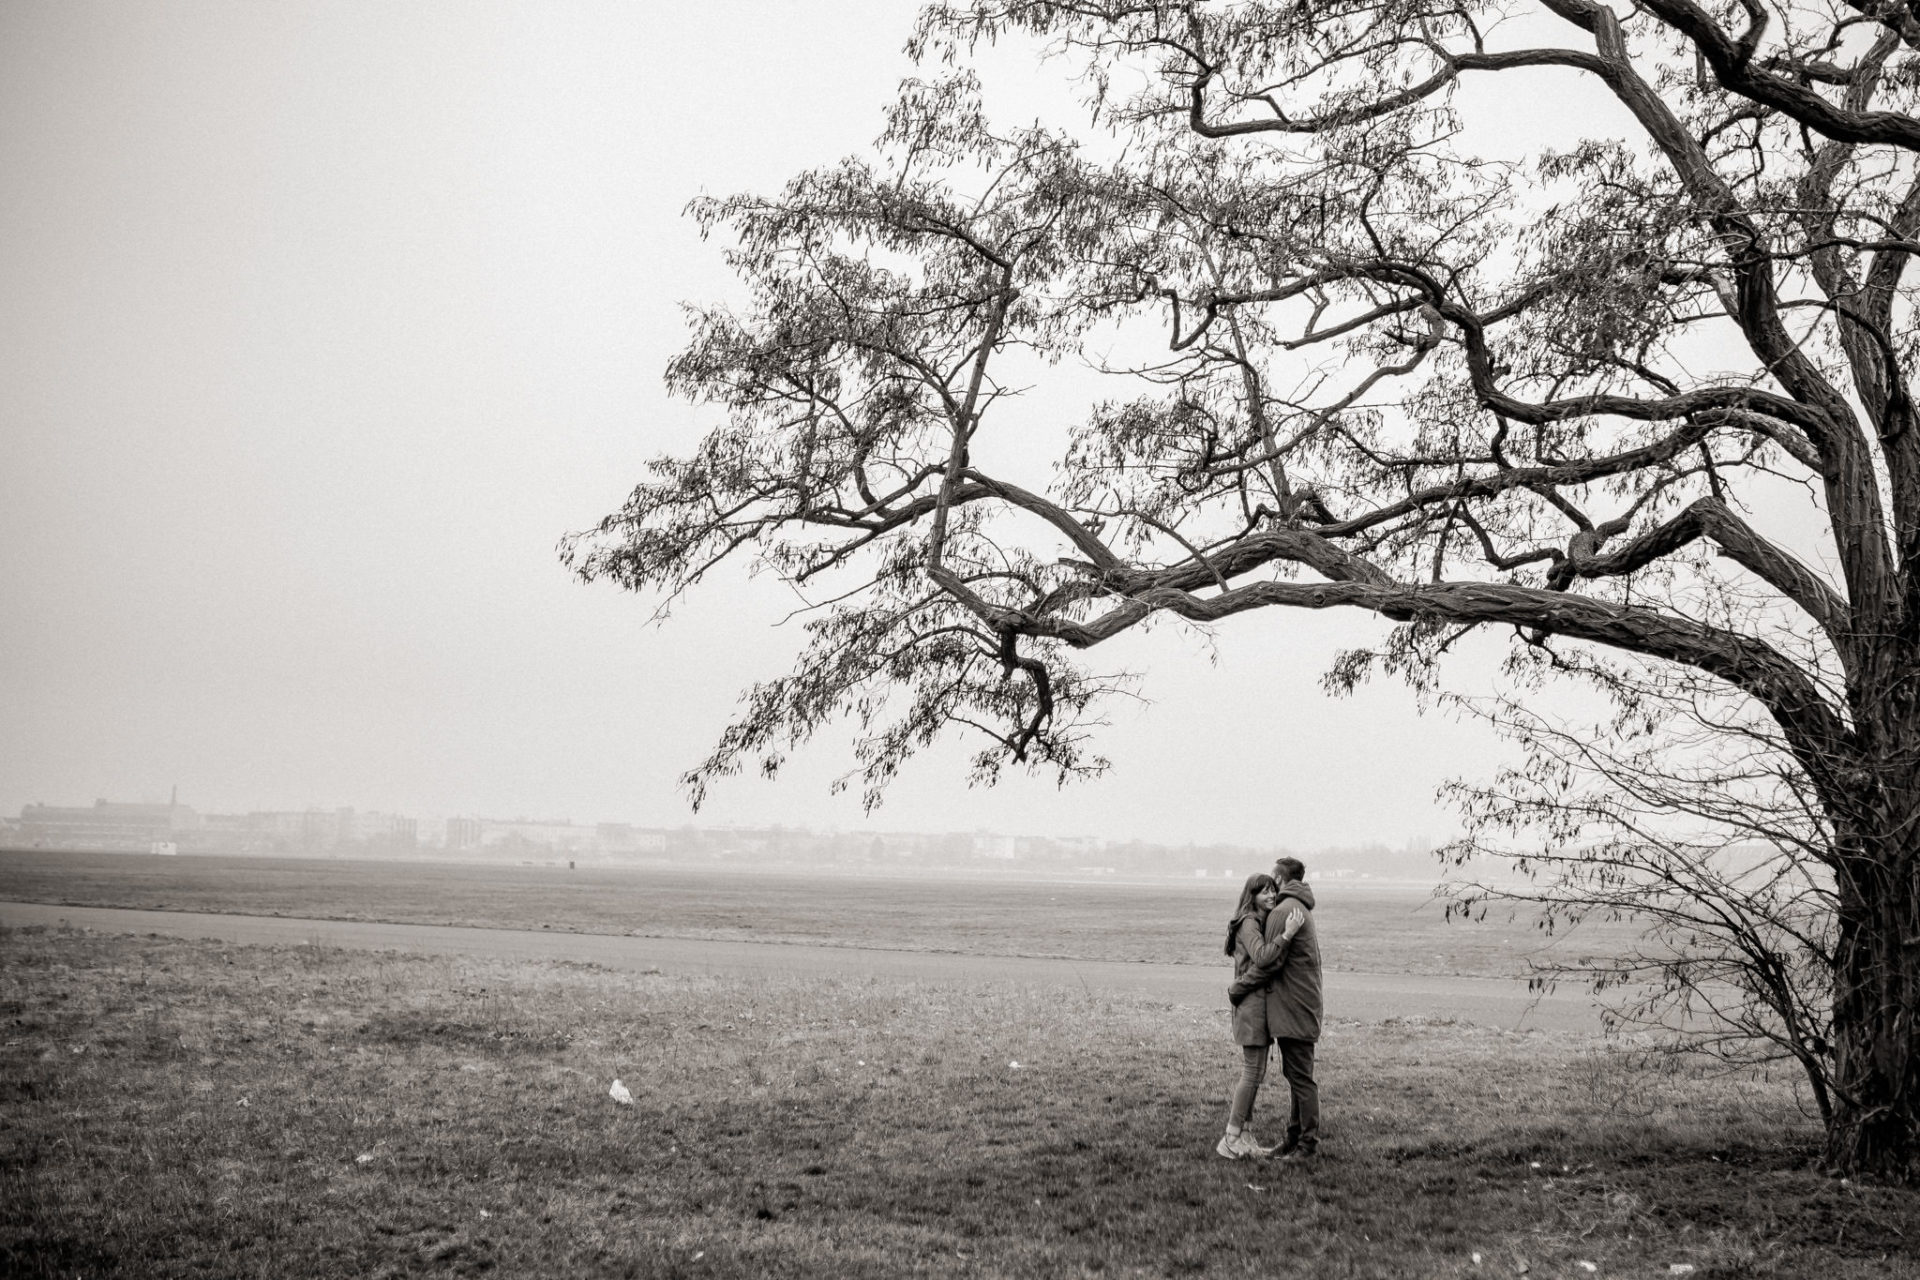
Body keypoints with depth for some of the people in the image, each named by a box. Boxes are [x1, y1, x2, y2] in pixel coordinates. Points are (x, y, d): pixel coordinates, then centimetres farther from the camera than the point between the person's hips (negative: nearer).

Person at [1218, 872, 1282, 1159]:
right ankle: (1231, 1139, -3)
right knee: (1252, 1073, -7)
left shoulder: (1267, 922, 16)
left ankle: (1245, 1138, 16)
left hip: (1262, 1003, 10)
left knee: (1254, 1073, 11)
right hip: (1252, 1002, -10)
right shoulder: (1248, 923, -13)